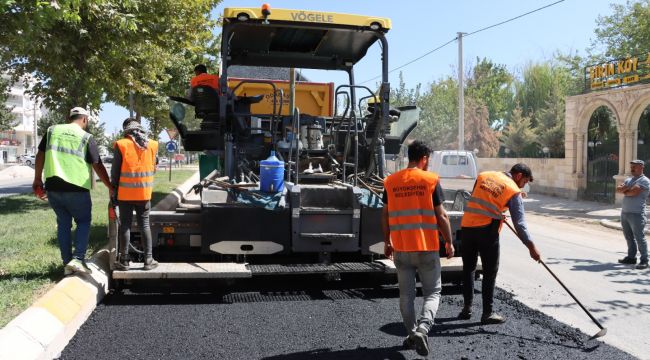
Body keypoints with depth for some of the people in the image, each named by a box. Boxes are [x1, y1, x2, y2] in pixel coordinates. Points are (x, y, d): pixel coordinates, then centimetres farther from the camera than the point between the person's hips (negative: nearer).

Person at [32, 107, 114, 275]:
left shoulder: (52, 130, 9)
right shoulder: (86, 138, -2)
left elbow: (40, 155, 12)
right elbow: (98, 166, -3)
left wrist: (37, 179, 21)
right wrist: (110, 187, 5)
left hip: (53, 187, 4)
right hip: (76, 189, -4)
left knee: (63, 224, 15)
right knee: (83, 222, 12)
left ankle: (67, 263, 16)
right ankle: (78, 259, -2)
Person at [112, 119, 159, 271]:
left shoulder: (121, 145, -7)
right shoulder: (152, 145, 2)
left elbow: (115, 171, -3)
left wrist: (114, 190, 8)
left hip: (126, 194, -2)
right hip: (145, 193, 2)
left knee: (125, 225, 6)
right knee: (145, 225, 9)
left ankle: (124, 261, 10)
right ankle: (148, 260, 9)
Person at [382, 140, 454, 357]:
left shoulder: (391, 182, 4)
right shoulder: (431, 180, -6)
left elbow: (386, 215, 8)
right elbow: (441, 216, -6)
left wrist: (387, 242, 18)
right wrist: (449, 242, 5)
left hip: (400, 249, 3)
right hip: (427, 247, -3)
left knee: (406, 294, 14)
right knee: (432, 292, 7)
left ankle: (412, 334, 19)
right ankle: (423, 328, -14)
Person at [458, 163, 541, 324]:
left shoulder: (483, 176, 12)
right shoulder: (514, 191, -2)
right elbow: (519, 222, -6)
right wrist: (531, 246, -3)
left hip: (467, 226, 5)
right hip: (487, 230, -5)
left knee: (468, 269, 16)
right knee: (490, 272, 6)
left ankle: (467, 308, 22)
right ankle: (487, 313, 8)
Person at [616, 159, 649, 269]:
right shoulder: (628, 180, 18)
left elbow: (634, 192, -19)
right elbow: (618, 189, 6)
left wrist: (624, 191, -1)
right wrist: (626, 188, -13)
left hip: (636, 214, -8)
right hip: (625, 212, 8)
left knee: (639, 237, -7)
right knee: (629, 237, 14)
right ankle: (631, 257, 23)